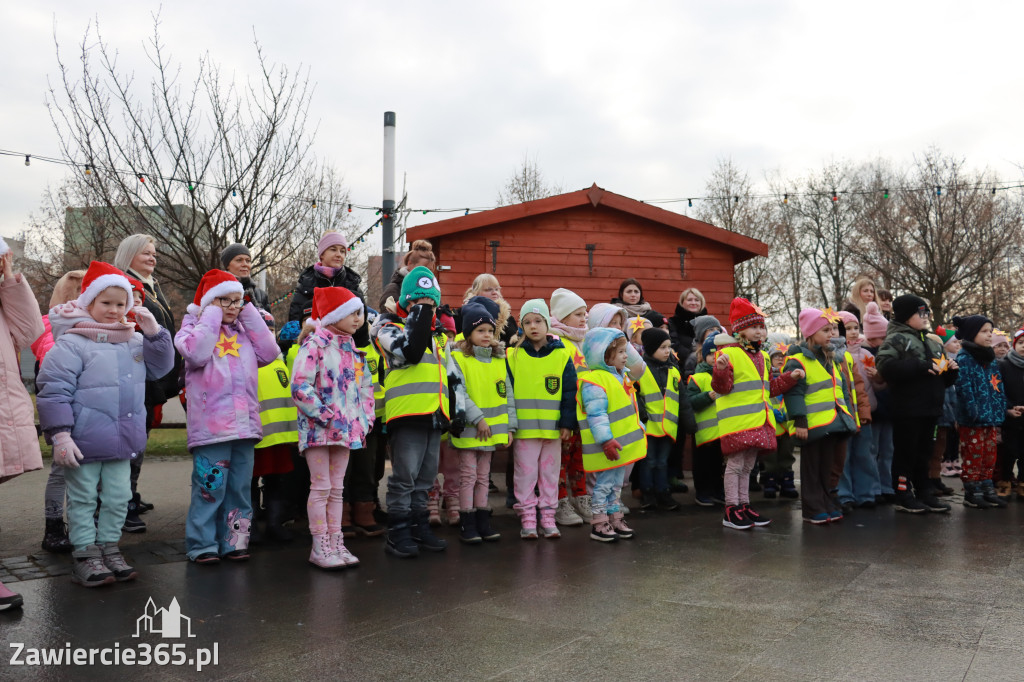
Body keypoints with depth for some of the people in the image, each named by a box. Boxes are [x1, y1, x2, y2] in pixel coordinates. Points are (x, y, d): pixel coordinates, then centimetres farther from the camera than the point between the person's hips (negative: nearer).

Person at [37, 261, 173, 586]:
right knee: (84, 498, 7)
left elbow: (160, 367, 11)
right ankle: (86, 554, 18)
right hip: (85, 442, -6)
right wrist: (60, 435, -18)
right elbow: (54, 390, -14)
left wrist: (153, 332, -4)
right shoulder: (72, 342, -12)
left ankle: (109, 547, 28)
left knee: (118, 498, 14)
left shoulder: (135, 341, 7)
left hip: (122, 438, 6)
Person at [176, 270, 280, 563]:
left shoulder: (244, 329, 19)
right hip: (210, 425, -5)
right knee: (210, 485, -4)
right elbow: (196, 353, -17)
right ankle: (202, 544, 8)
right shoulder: (194, 326, 5)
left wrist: (250, 314, 4)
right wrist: (212, 316, -8)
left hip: (245, 422, 5)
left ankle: (234, 541, 19)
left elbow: (269, 352, 3)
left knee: (240, 487, 10)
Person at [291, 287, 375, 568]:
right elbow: (299, 387, -18)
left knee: (337, 488, 11)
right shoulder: (314, 345, -10)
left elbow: (365, 385, 21)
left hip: (347, 428, 7)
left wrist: (365, 418, 9)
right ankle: (319, 547, 6)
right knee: (321, 487, -2)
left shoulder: (353, 349, 14)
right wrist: (326, 416, -18)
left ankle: (335, 543, 18)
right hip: (319, 428, -7)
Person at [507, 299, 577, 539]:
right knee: (526, 474, 6)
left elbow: (569, 393, 2)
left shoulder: (562, 355, 1)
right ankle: (527, 519, 16)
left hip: (553, 428, 1)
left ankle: (548, 517, 22)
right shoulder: (513, 356, 0)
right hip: (523, 427, -1)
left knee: (550, 474, 11)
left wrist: (567, 423, -3)